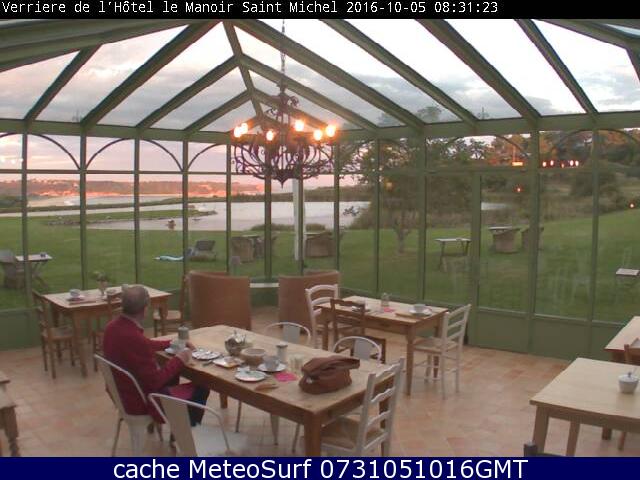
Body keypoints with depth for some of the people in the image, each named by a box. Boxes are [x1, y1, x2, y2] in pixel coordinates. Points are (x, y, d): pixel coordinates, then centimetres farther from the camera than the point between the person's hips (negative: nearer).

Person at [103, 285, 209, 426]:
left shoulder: (113, 326, -6)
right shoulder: (135, 339, -35)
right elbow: (154, 381, -27)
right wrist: (179, 360, -14)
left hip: (122, 392, 9)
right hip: (141, 401, -9)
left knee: (172, 374, 30)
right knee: (201, 389, 5)